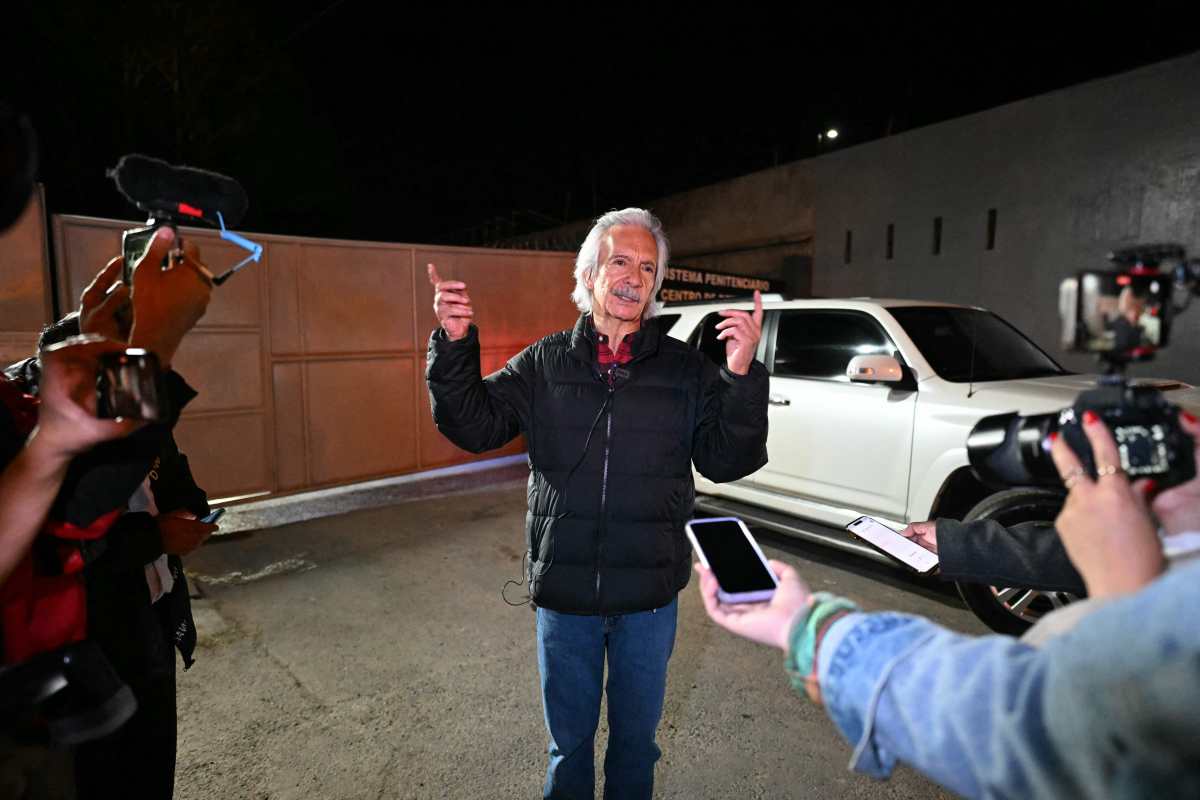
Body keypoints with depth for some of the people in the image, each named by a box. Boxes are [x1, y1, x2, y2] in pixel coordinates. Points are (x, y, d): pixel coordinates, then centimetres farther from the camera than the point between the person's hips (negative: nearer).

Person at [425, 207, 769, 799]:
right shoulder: (545, 363, -2)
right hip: (563, 594, 0)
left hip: (649, 599, 0)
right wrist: (455, 345, -17)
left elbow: (727, 460, -11)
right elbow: (473, 425, -3)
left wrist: (741, 376, -26)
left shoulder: (687, 370, -4)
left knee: (636, 737, 23)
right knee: (569, 740, 22)